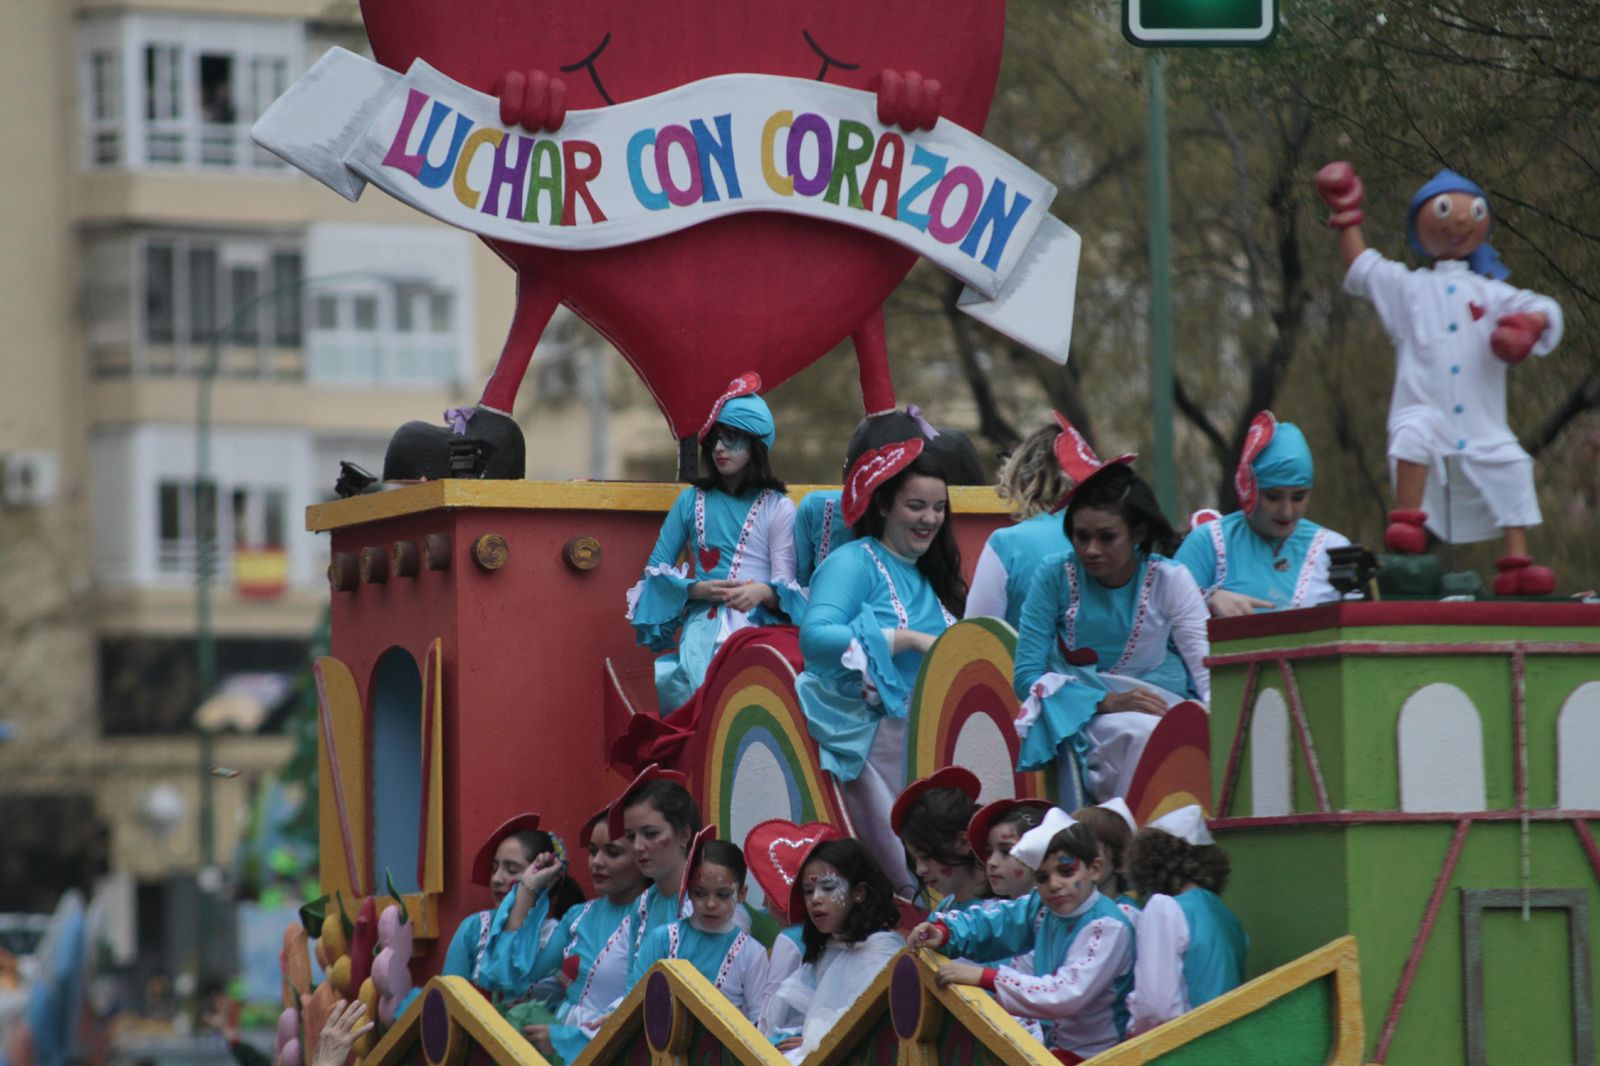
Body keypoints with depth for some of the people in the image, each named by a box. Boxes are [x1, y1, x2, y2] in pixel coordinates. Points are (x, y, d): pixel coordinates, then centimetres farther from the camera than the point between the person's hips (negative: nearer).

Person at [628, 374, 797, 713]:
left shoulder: (777, 508, 12)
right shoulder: (692, 501, 19)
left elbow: (786, 586, 6)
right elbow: (655, 571, 16)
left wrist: (762, 592, -18)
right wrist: (699, 589, -3)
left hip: (758, 626, -2)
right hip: (701, 625, 2)